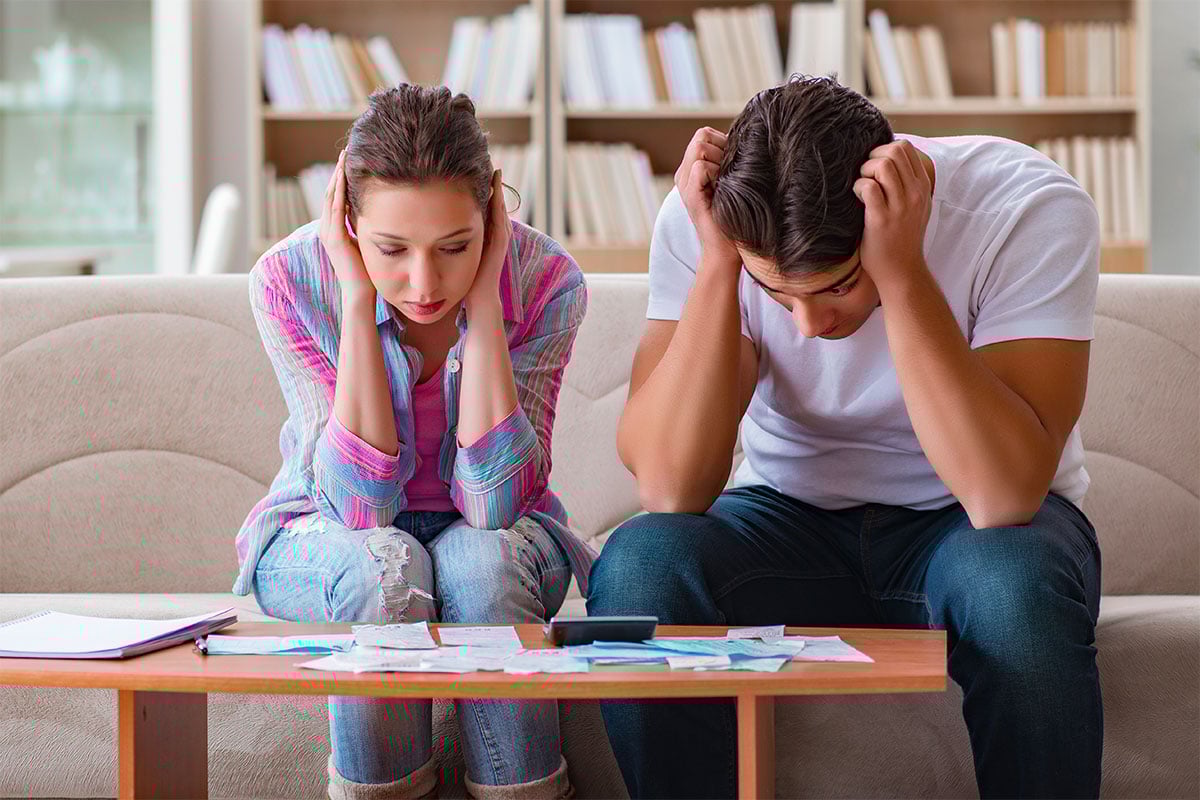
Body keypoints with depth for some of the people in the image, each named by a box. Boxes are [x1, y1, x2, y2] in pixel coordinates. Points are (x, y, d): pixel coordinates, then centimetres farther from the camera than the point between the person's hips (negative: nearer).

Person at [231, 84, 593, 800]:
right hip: (324, 535, 0)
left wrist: (483, 300, -31)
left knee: (481, 563, -33)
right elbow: (360, 504, -28)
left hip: (485, 534, 0)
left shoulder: (545, 279, -22)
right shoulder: (291, 279, -22)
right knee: (384, 567, -33)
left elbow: (494, 504, -28)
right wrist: (360, 299, -32)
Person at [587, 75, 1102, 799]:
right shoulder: (702, 219, -17)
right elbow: (671, 488, -25)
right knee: (638, 568, -28)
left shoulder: (1032, 210, -23)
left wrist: (902, 274, -37)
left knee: (1015, 586, -35)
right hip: (794, 519, 2)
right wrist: (717, 263, -32)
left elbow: (1003, 496, -33)